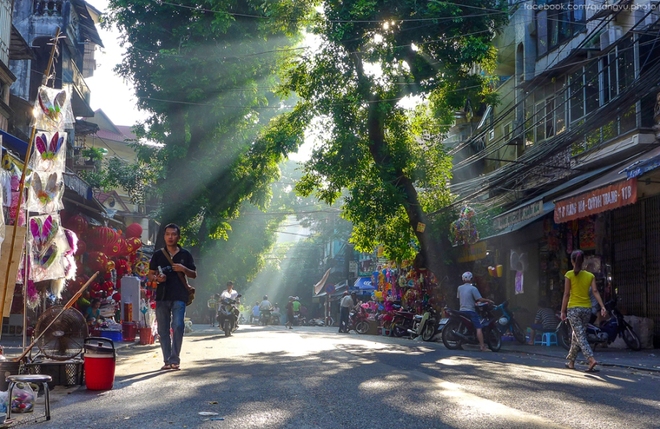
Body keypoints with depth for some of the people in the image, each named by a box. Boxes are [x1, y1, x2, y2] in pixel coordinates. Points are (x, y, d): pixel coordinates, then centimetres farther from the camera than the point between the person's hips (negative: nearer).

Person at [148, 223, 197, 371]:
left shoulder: (185, 254, 7)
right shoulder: (158, 255, 9)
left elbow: (194, 274, 11)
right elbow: (150, 274, 11)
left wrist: (184, 269, -9)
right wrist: (156, 278, -12)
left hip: (179, 296, -2)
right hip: (162, 296, 2)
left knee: (178, 326, -15)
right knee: (163, 330, 4)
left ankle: (175, 359, -6)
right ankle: (167, 360, 12)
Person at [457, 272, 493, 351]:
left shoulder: (460, 288, 8)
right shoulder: (473, 288, -10)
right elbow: (480, 299, -16)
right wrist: (488, 300, 0)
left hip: (461, 311, 7)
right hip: (470, 311, -6)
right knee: (478, 328, -9)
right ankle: (482, 346, -18)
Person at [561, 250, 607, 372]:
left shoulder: (569, 274, -5)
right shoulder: (590, 275, 6)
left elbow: (566, 294, -6)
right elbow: (595, 291, -6)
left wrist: (563, 311, -3)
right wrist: (602, 307, -10)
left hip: (573, 308, -4)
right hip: (587, 308, 4)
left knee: (580, 336, -8)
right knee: (577, 335, 16)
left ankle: (591, 359, -25)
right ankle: (571, 361, 25)